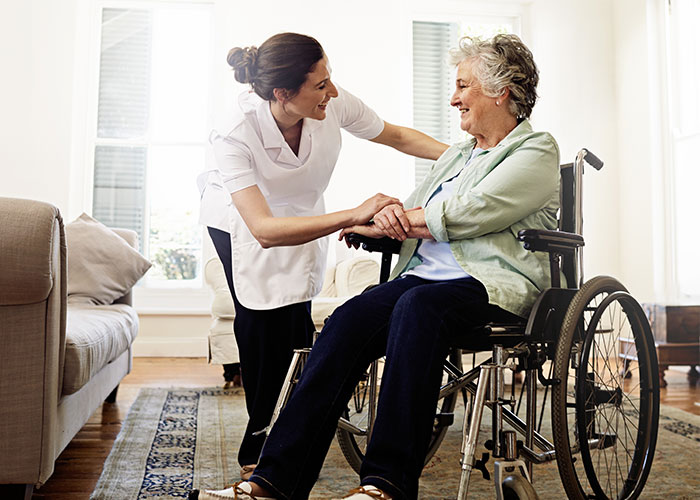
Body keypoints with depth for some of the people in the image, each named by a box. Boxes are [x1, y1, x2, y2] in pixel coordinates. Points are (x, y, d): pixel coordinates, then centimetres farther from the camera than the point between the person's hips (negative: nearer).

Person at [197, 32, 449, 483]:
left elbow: (398, 137, -10)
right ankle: (260, 435, 9)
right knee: (259, 323, -14)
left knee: (295, 324, -7)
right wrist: (354, 216, -58)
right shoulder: (237, 136, -39)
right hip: (238, 219, -3)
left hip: (302, 215, 3)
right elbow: (263, 230, -49)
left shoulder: (335, 105, -28)